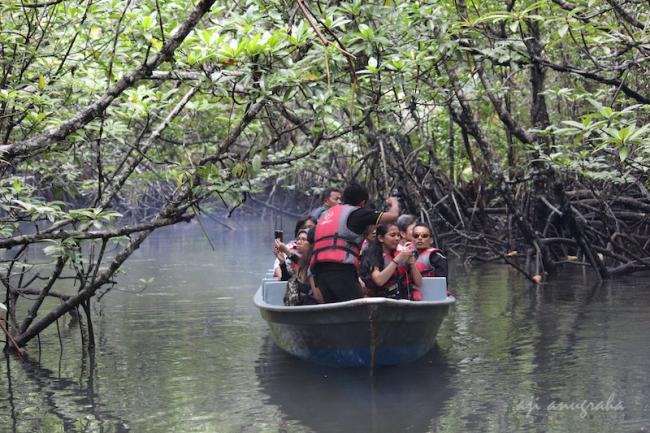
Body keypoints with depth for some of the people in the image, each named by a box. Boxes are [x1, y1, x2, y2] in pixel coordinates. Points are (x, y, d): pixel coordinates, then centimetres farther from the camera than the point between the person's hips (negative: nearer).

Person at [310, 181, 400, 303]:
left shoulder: (327, 214, 28)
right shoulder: (357, 213, 6)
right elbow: (392, 216, 3)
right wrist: (394, 202, 22)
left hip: (319, 270, 7)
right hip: (341, 267, -7)